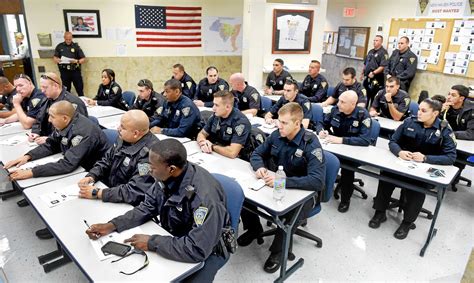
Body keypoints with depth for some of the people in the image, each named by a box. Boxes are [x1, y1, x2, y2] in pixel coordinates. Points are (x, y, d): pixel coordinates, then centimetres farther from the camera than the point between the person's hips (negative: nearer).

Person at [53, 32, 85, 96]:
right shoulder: (59, 46, 9)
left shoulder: (76, 46, 4)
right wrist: (57, 60, -12)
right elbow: (55, 58, 11)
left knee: (80, 89, -1)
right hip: (64, 71, 2)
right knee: (66, 90, 9)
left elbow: (83, 59, 0)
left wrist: (76, 61, -19)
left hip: (75, 70, -2)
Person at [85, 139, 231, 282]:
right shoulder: (166, 177, -14)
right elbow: (147, 208, -1)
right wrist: (112, 225, -13)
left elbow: (198, 249, -34)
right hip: (172, 237, 6)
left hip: (206, 252, -6)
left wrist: (151, 242, -27)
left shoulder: (205, 196, -36)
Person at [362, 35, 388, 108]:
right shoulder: (371, 51, 16)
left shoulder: (383, 52, -9)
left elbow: (383, 66, -18)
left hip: (376, 79, -8)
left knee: (374, 98, -3)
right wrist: (362, 74, 21)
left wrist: (373, 73, -23)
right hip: (367, 77, 8)